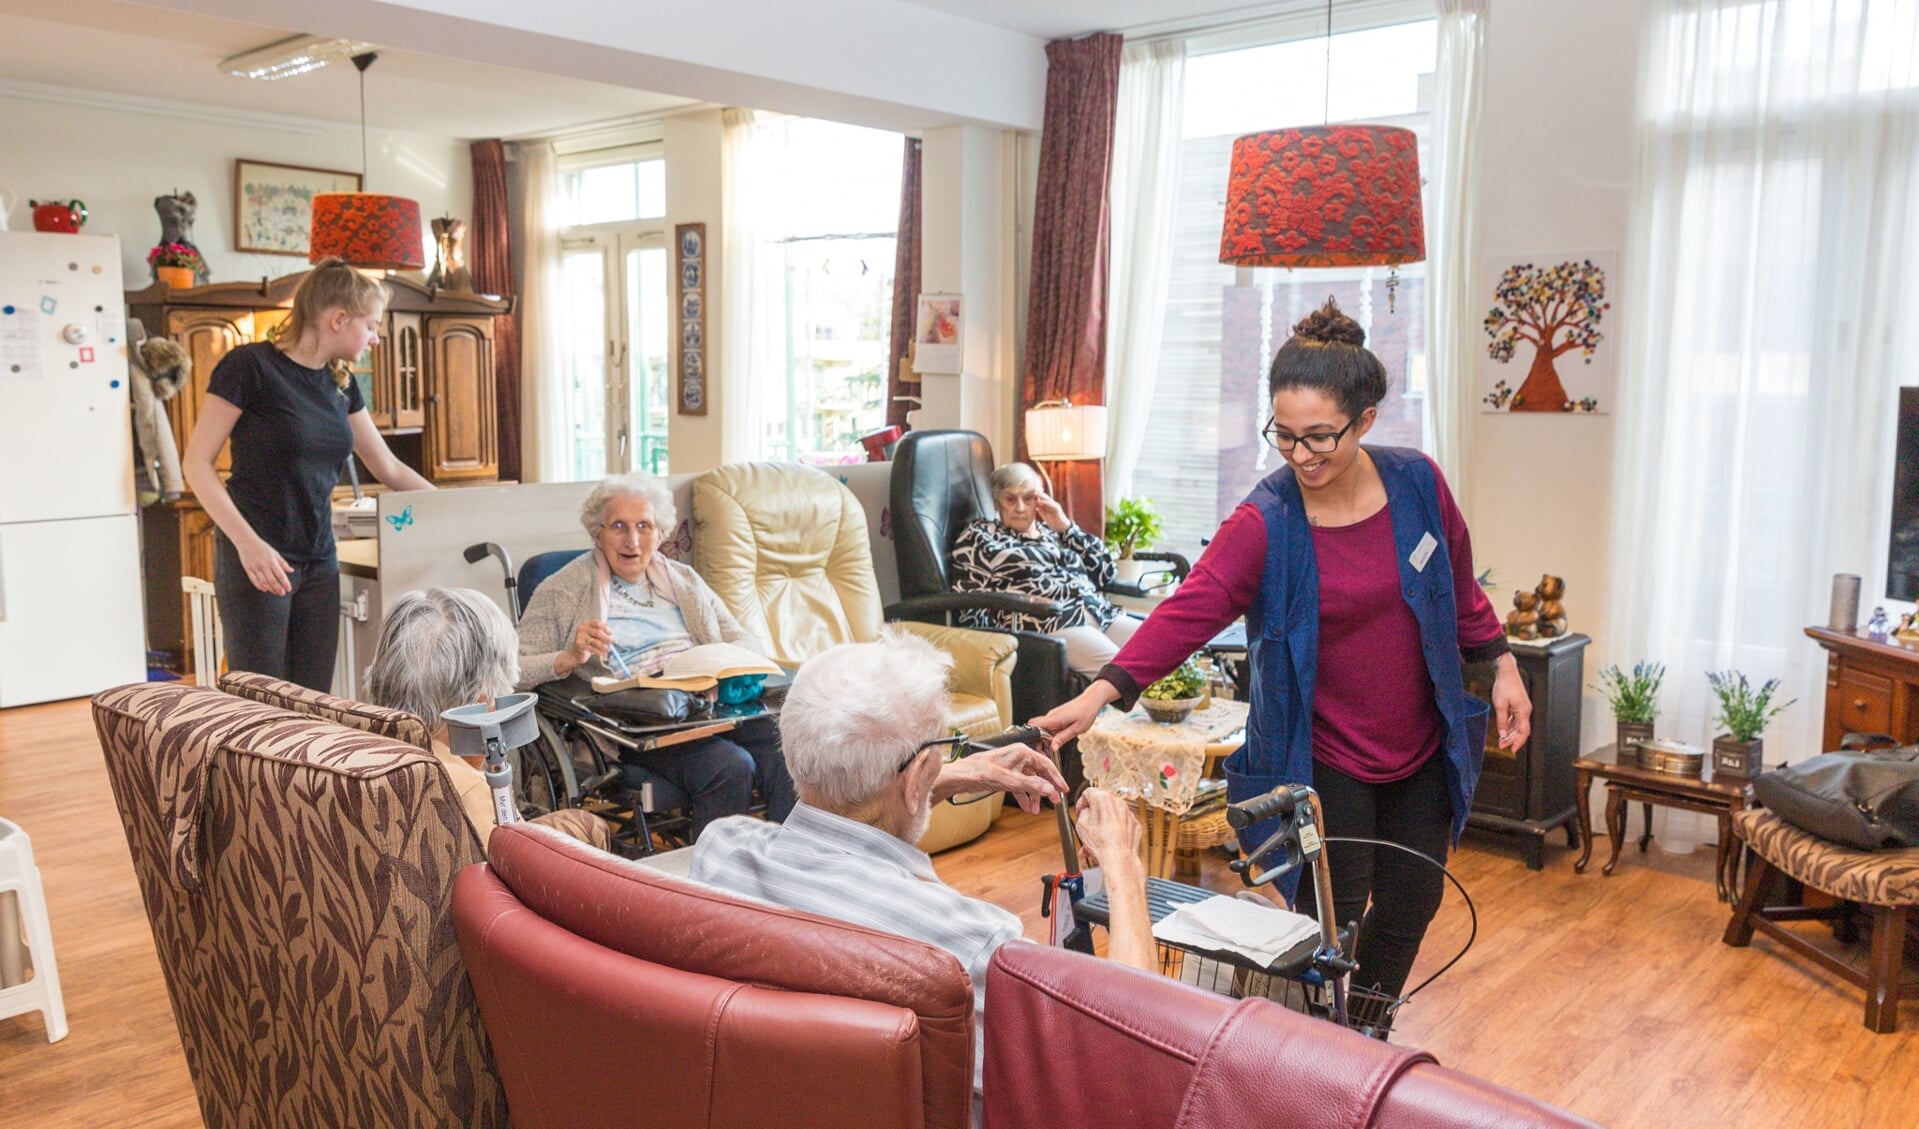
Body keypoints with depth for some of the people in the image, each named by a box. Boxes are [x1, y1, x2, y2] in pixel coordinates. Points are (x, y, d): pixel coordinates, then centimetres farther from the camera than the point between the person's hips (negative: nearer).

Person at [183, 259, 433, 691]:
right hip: (258, 560, -6)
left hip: (319, 562, 6)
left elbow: (390, 469, 18)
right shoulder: (251, 365, -10)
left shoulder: (341, 383, 10)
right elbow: (197, 463, -11)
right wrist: (247, 542, -21)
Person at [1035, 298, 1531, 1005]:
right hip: (1320, 758, -4)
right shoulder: (1264, 523, -19)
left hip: (1421, 750, 5)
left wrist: (1502, 667, 9)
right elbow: (1189, 610, -29)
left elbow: (1461, 588, 9)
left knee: (1411, 906, 15)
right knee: (1332, 920, 1)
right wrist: (1101, 693, -40)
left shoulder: (1417, 483, -8)